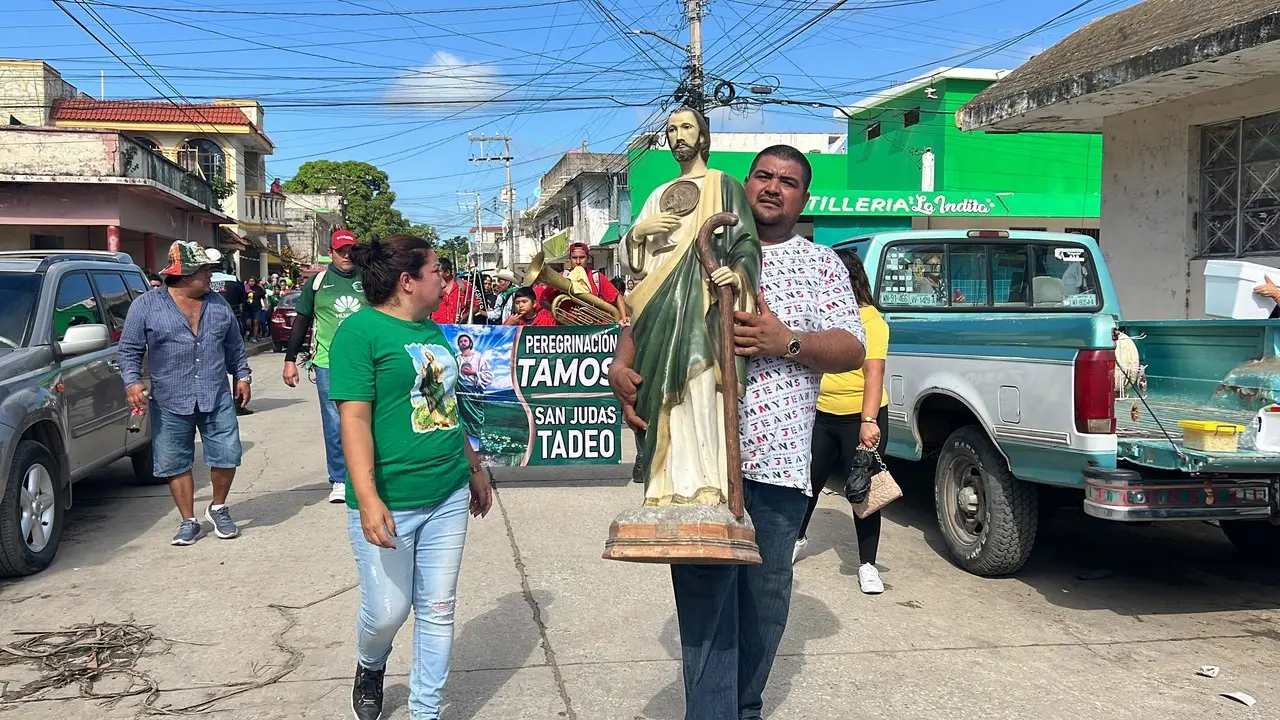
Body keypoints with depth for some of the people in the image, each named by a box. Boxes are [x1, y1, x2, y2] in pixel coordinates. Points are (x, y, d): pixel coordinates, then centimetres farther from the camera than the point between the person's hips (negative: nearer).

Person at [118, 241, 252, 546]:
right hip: (170, 403, -2)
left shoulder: (218, 303, 11)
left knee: (227, 456, -1)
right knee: (176, 464, 4)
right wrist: (132, 382, -12)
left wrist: (242, 375, 14)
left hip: (217, 398, 2)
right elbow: (129, 351, 1)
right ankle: (189, 521, 18)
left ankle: (218, 509, 22)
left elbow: (234, 345, 20)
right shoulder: (146, 305, 0)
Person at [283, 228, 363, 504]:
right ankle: (338, 480, 12)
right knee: (334, 425, 1)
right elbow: (301, 321, 9)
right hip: (328, 364, -1)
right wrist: (290, 360, 5)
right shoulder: (318, 282, 4)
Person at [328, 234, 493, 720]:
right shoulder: (361, 330, -11)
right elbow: (354, 418, -17)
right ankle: (370, 667, 38)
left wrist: (474, 467, 25)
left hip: (448, 497, 7)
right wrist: (367, 498, -24)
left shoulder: (432, 330, 12)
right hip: (389, 503, -7)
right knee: (388, 610, 3)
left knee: (438, 610, 11)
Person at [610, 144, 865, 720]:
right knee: (703, 592, -5)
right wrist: (621, 366, -9)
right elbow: (644, 316, 12)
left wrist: (786, 342, -13)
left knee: (766, 595, 9)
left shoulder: (822, 264, 12)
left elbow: (852, 350, 4)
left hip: (778, 459, 1)